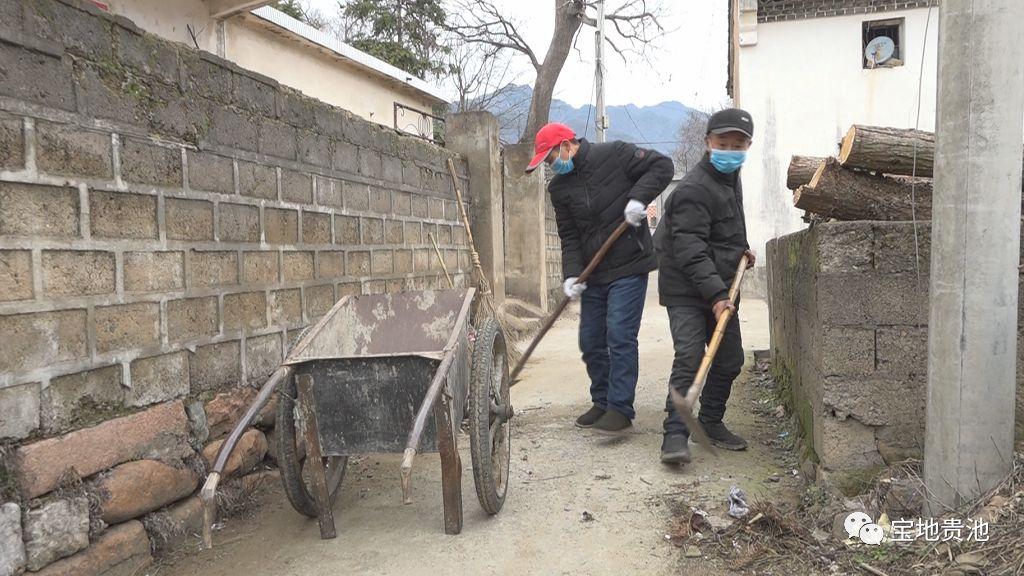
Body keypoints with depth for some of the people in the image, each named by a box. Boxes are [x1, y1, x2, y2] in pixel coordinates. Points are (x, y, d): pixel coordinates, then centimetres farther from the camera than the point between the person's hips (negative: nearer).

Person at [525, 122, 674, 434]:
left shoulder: (614, 154, -6)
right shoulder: (559, 187, 8)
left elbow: (661, 165, -4)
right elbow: (569, 237, 6)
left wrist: (639, 197, -19)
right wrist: (572, 274, -8)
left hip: (629, 268, -6)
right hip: (593, 275, 6)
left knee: (620, 337, -11)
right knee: (590, 342, 10)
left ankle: (621, 409, -3)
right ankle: (602, 402, 26)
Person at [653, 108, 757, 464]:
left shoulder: (731, 179, 13)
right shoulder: (693, 190, -19)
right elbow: (690, 250, -27)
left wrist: (741, 248, 14)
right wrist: (715, 295, -32)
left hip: (721, 289, 9)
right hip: (687, 291, -9)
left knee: (730, 360, 13)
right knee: (689, 358, -18)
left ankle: (711, 422, 28)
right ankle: (675, 433, -12)